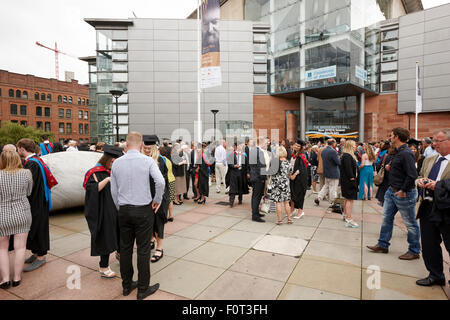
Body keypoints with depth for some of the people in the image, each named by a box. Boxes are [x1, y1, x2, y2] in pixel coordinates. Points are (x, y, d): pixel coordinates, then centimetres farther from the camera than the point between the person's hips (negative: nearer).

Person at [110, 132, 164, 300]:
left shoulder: (117, 163, 1)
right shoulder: (147, 160, -10)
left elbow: (113, 191, 6)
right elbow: (160, 182, -24)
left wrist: (120, 209, 17)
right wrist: (157, 200, -8)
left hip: (124, 211, 4)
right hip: (144, 210, -4)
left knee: (125, 248, 16)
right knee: (143, 249, 6)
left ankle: (127, 285, 31)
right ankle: (143, 289, 19)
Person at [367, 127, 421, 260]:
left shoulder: (406, 153, -21)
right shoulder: (398, 152, 9)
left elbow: (412, 175, -25)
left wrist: (403, 191, -20)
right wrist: (390, 168, 5)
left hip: (404, 194, -10)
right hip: (392, 191, 10)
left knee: (410, 223, 7)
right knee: (386, 218, 14)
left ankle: (414, 251, 22)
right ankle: (383, 245, 26)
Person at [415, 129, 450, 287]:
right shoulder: (429, 160, 13)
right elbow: (420, 176, 21)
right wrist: (420, 180, 0)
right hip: (427, 207, 7)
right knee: (429, 245, 17)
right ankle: (435, 275, 35)